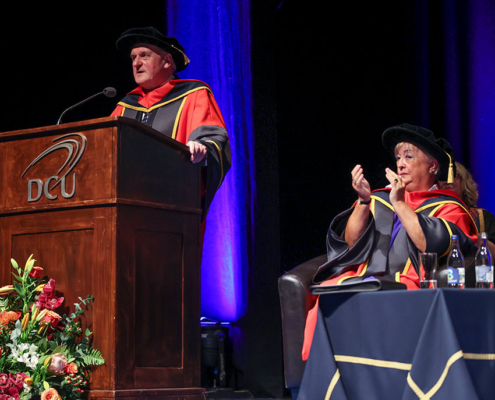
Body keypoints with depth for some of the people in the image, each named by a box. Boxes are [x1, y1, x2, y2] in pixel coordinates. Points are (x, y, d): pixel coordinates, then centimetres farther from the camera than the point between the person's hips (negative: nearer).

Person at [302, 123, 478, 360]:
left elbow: (432, 244, -8)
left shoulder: (448, 207, 13)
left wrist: (399, 203, -5)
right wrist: (363, 201, -1)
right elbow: (351, 242, 12)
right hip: (360, 277, 4)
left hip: (406, 282, -4)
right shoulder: (379, 199, 24)